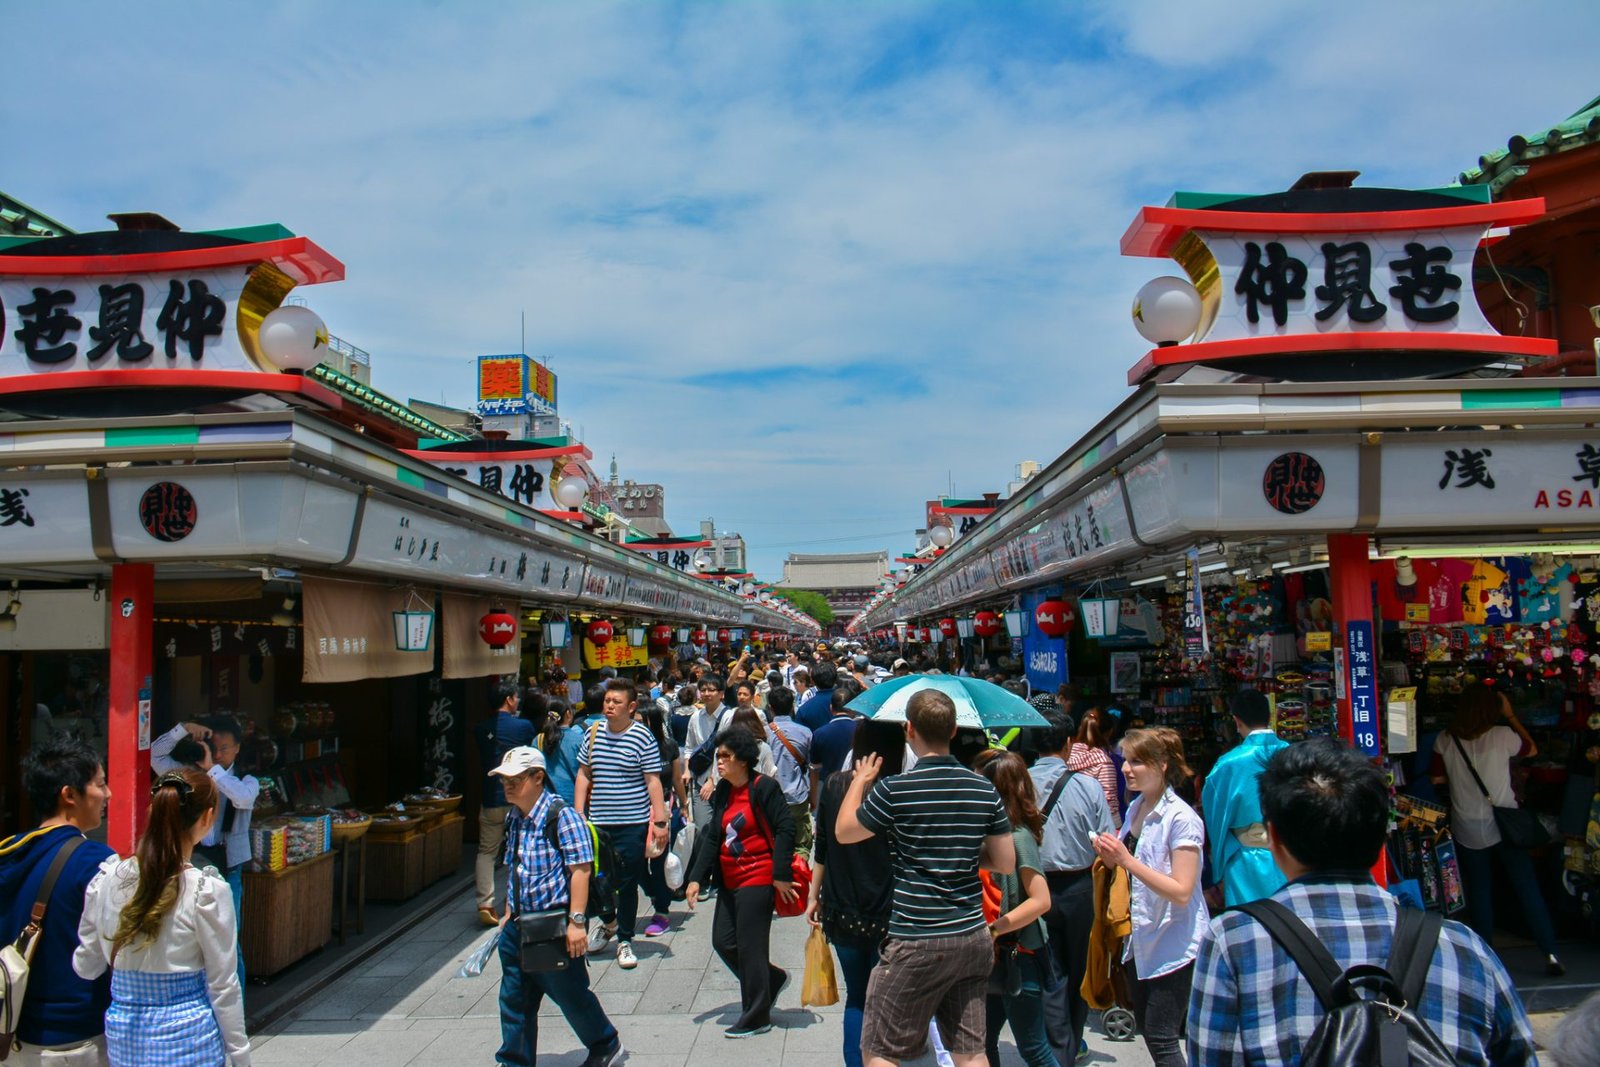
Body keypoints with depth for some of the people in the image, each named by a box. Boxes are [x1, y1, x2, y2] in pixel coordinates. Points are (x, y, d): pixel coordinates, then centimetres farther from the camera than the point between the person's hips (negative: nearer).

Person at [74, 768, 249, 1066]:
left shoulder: (106, 880, -5)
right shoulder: (208, 892, -17)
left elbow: (86, 966, 5)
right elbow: (223, 986, -10)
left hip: (123, 1035, 4)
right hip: (187, 1039, -4)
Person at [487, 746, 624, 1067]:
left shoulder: (562, 816, -17)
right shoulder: (513, 819, 7)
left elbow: (580, 869, -20)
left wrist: (577, 921, -23)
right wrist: (508, 913, 19)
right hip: (519, 926, 7)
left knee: (570, 994, 8)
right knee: (513, 999, 10)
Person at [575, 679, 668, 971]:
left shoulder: (642, 737, -8)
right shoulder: (593, 734, 4)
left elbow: (653, 781, -8)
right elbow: (584, 775, 12)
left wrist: (660, 821, -12)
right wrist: (578, 814, 7)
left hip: (633, 824, -4)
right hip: (597, 823, 4)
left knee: (627, 884, 4)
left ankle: (624, 941, 20)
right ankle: (606, 924, 39)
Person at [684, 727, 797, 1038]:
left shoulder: (763, 787, -14)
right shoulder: (723, 790, 8)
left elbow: (785, 829, -16)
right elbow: (713, 836, 10)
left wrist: (780, 875, -19)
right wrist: (696, 878, 5)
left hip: (758, 879, -8)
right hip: (730, 881, 8)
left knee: (750, 946, -1)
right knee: (723, 942, 10)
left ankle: (756, 1017, 15)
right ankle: (773, 978, 33)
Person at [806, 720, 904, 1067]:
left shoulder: (834, 786, -2)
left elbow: (821, 847, 5)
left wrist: (814, 896, 15)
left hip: (843, 913, 3)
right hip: (887, 917, -3)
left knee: (855, 997, 19)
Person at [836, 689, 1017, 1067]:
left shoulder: (894, 790, -14)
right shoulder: (985, 790, 0)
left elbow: (843, 833, 1)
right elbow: (1006, 863, 5)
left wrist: (859, 781, 15)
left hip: (917, 942, -5)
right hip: (974, 937, 5)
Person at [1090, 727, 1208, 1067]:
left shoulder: (1181, 819, -18)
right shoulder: (1135, 809, 6)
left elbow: (1182, 892, -23)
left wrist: (1127, 860, -27)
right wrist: (1112, 859, -3)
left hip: (1173, 944, -8)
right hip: (1141, 938, 8)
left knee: (1161, 1039, -3)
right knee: (1146, 1028, 16)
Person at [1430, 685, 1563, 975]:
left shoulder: (1445, 741, -7)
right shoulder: (1503, 736, -11)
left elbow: (1438, 779, 2)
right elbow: (1532, 750, 10)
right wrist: (1510, 716, 11)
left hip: (1467, 829, 1)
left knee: (1478, 894, 10)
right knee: (1528, 890, 8)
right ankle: (1550, 954, 12)